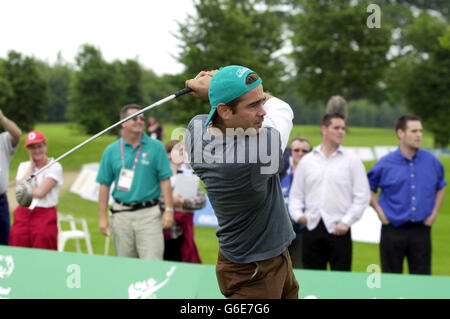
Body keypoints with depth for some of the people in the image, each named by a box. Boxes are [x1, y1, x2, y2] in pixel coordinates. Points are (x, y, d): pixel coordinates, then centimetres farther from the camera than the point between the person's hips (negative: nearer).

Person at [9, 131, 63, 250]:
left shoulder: (55, 167, 0)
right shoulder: (23, 166, 16)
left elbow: (41, 192, -9)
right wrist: (32, 165, 3)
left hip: (45, 214, -4)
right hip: (23, 214, 4)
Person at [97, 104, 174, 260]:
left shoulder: (156, 147, 2)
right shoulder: (111, 151, 6)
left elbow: (165, 180, 1)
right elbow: (104, 185, 7)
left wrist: (169, 210, -7)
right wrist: (102, 217, 3)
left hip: (149, 213, -2)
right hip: (121, 214, 2)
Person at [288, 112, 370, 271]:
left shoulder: (352, 161, 4)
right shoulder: (307, 161, 12)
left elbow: (362, 197, -1)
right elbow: (296, 195, 15)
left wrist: (346, 222, -10)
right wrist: (297, 214, -4)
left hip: (338, 230, -3)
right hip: (312, 228, 3)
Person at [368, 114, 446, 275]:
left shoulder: (431, 161, 2)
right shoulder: (386, 164, -4)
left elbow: (441, 186, 18)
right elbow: (368, 188, 8)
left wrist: (434, 212, 8)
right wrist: (379, 211, -1)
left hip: (421, 230, 1)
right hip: (393, 230, -1)